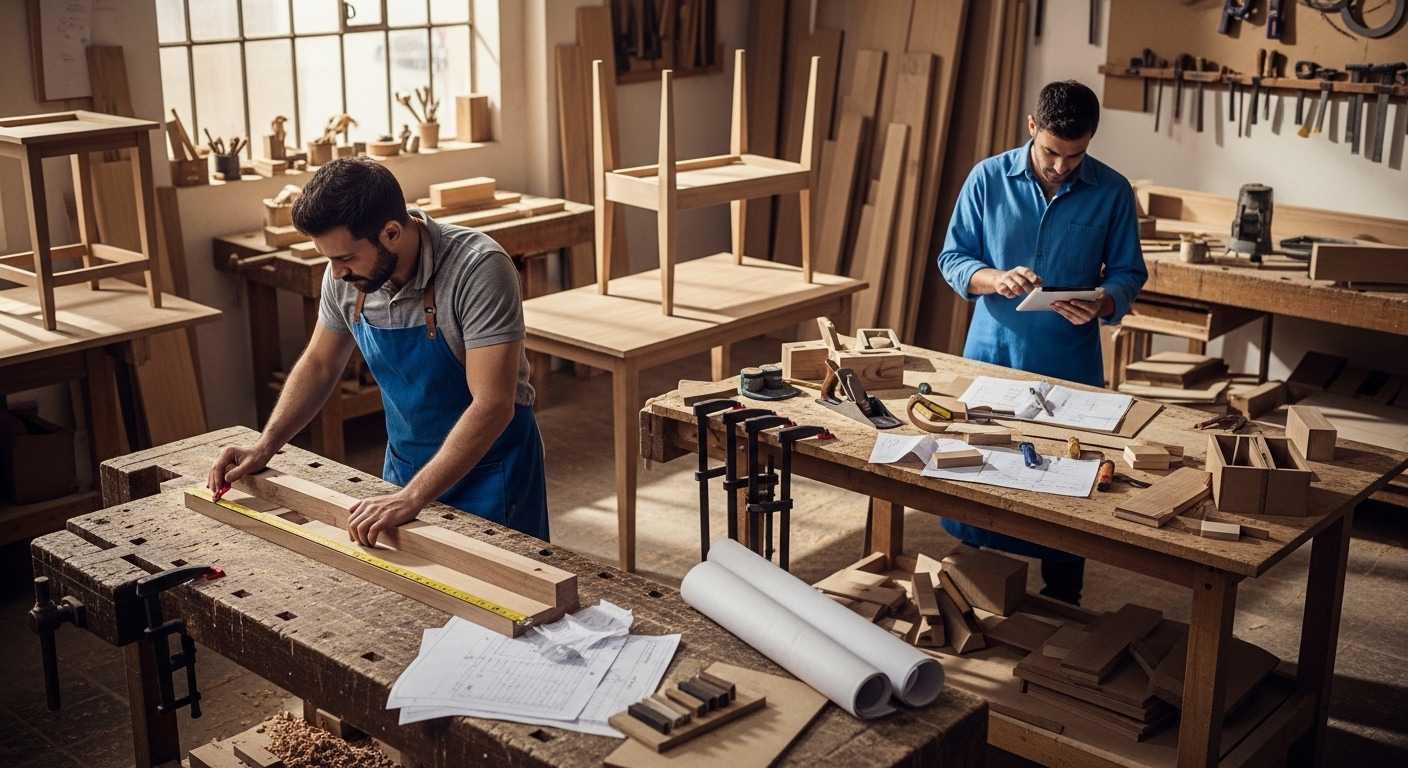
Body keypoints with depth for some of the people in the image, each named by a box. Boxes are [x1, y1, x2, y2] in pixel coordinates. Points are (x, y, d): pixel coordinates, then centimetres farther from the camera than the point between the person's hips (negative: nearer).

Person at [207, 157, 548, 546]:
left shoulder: (478, 268, -29)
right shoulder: (345, 275, -10)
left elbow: (493, 406, -33)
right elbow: (319, 365, 8)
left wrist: (411, 499, -37)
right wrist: (263, 448, -2)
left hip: (489, 466, -5)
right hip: (405, 466, 6)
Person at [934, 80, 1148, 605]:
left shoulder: (1112, 192, -4)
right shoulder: (988, 179, -4)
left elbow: (1128, 272, 3)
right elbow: (952, 258, 0)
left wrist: (1103, 304, -19)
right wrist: (995, 279, -20)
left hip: (1071, 365, -1)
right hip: (992, 353, 1)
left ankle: (1060, 604, 24)